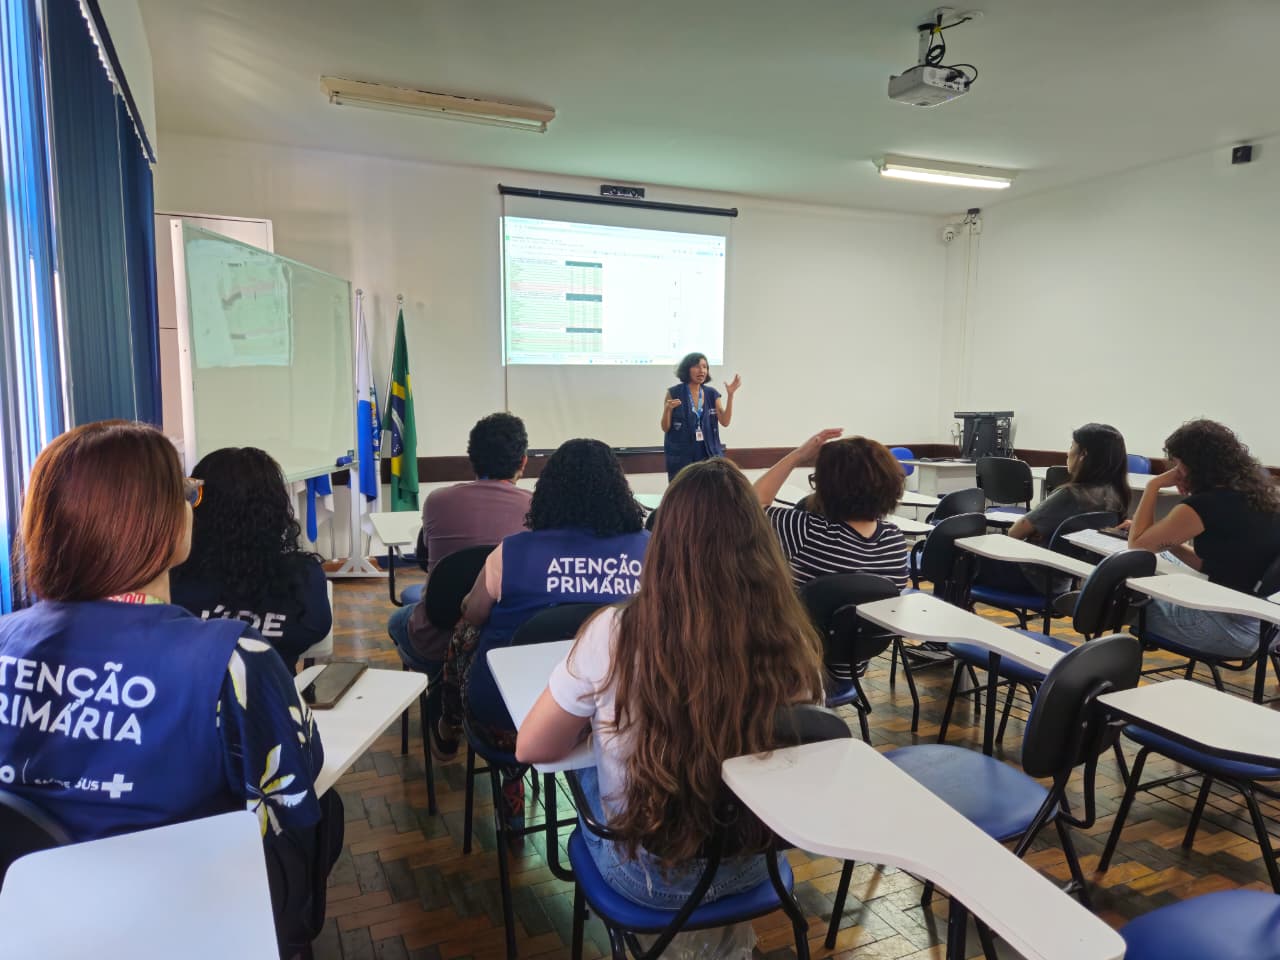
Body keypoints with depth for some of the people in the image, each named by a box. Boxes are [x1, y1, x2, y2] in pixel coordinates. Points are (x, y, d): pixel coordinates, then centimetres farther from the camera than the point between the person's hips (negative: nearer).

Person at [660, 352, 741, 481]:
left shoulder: (712, 394, 7)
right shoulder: (674, 393, -4)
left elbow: (725, 422, -2)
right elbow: (665, 428, -3)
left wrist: (730, 395, -10)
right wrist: (667, 409, -23)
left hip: (708, 453, 3)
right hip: (681, 455, -3)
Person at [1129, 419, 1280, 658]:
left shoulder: (1205, 504, -20)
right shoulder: (1254, 493, 6)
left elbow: (1137, 543, -6)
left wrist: (1154, 485, -2)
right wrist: (1168, 540, 10)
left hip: (1236, 627, -9)